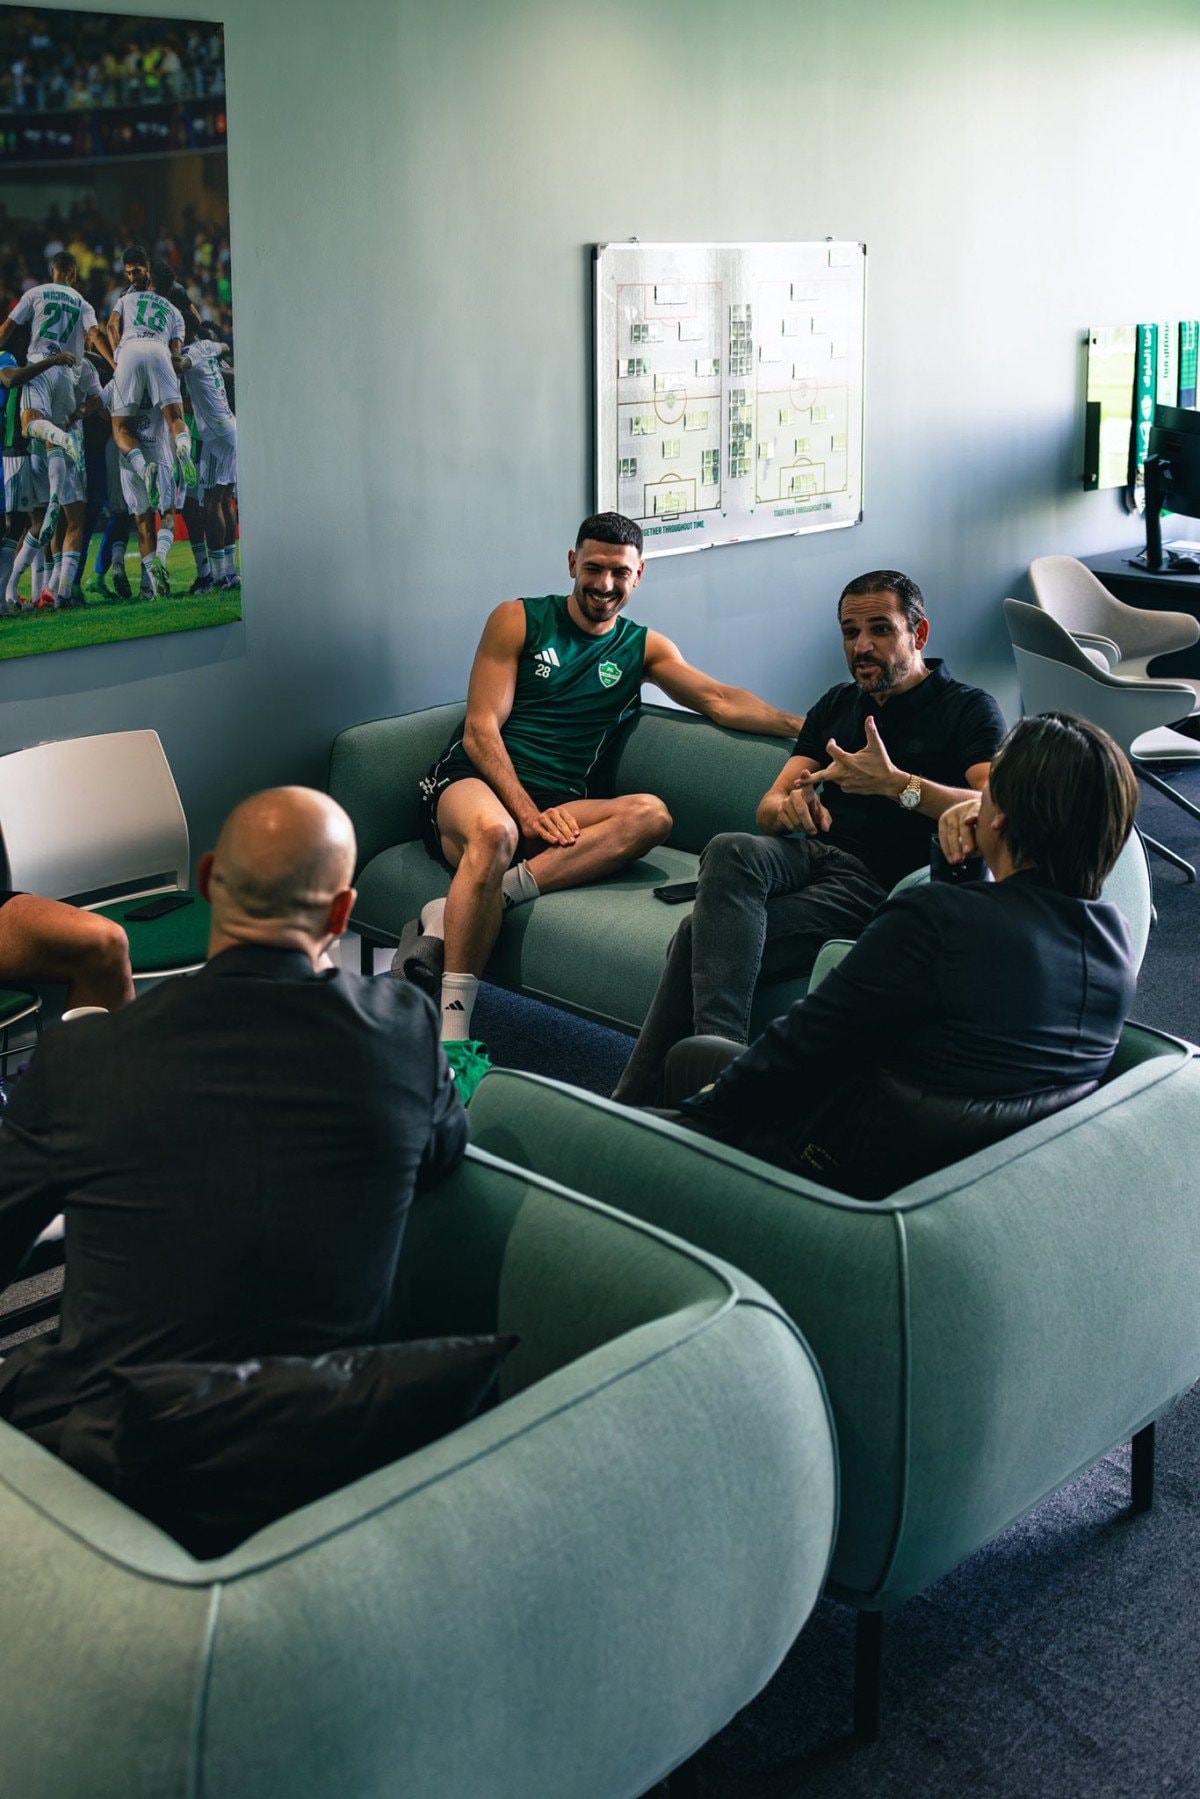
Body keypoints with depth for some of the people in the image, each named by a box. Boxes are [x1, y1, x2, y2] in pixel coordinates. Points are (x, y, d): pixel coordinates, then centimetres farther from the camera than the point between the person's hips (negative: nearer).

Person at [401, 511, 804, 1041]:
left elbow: (722, 702, 7)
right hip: (476, 781, -4)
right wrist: (528, 813, -16)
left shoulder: (643, 647, 19)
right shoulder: (518, 620, 7)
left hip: (557, 808, 4)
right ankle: (450, 1029, -43)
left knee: (652, 815, -28)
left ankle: (449, 920, -36)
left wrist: (807, 727, -11)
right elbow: (480, 730, -1)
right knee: (495, 832, -41)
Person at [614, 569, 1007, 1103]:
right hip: (810, 854, 5)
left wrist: (896, 784, -26)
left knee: (702, 934, -28)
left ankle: (636, 1097, -28)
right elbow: (767, 810, 17)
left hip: (877, 883, -5)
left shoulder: (968, 709, 6)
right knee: (730, 850, -33)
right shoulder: (837, 704, 24)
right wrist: (788, 804, -10)